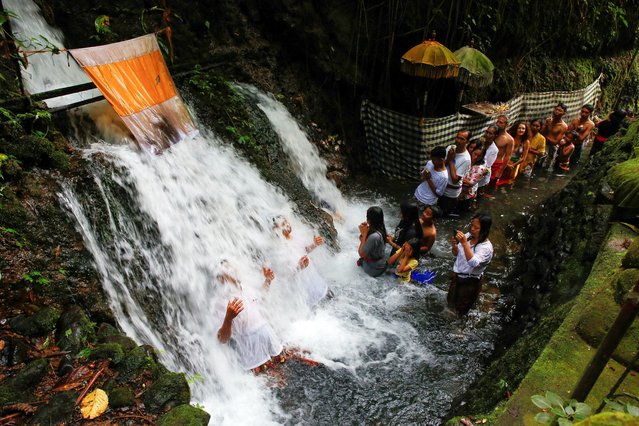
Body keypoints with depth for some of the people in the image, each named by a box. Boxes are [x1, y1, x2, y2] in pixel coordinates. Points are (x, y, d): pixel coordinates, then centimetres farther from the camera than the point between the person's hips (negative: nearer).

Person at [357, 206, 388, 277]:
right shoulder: (381, 228, -8)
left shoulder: (374, 236, -35)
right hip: (381, 264, 7)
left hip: (374, 270, -7)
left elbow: (361, 254, -24)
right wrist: (363, 233, -13)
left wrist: (364, 234, -25)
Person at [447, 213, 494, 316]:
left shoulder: (486, 247, -24)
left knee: (459, 311, 15)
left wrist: (464, 243, -43)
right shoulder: (468, 236, -8)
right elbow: (456, 254, 3)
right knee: (450, 305, 27)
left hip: (470, 282, -6)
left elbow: (473, 262, -38)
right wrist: (454, 246, -19)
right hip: (457, 277, 6)